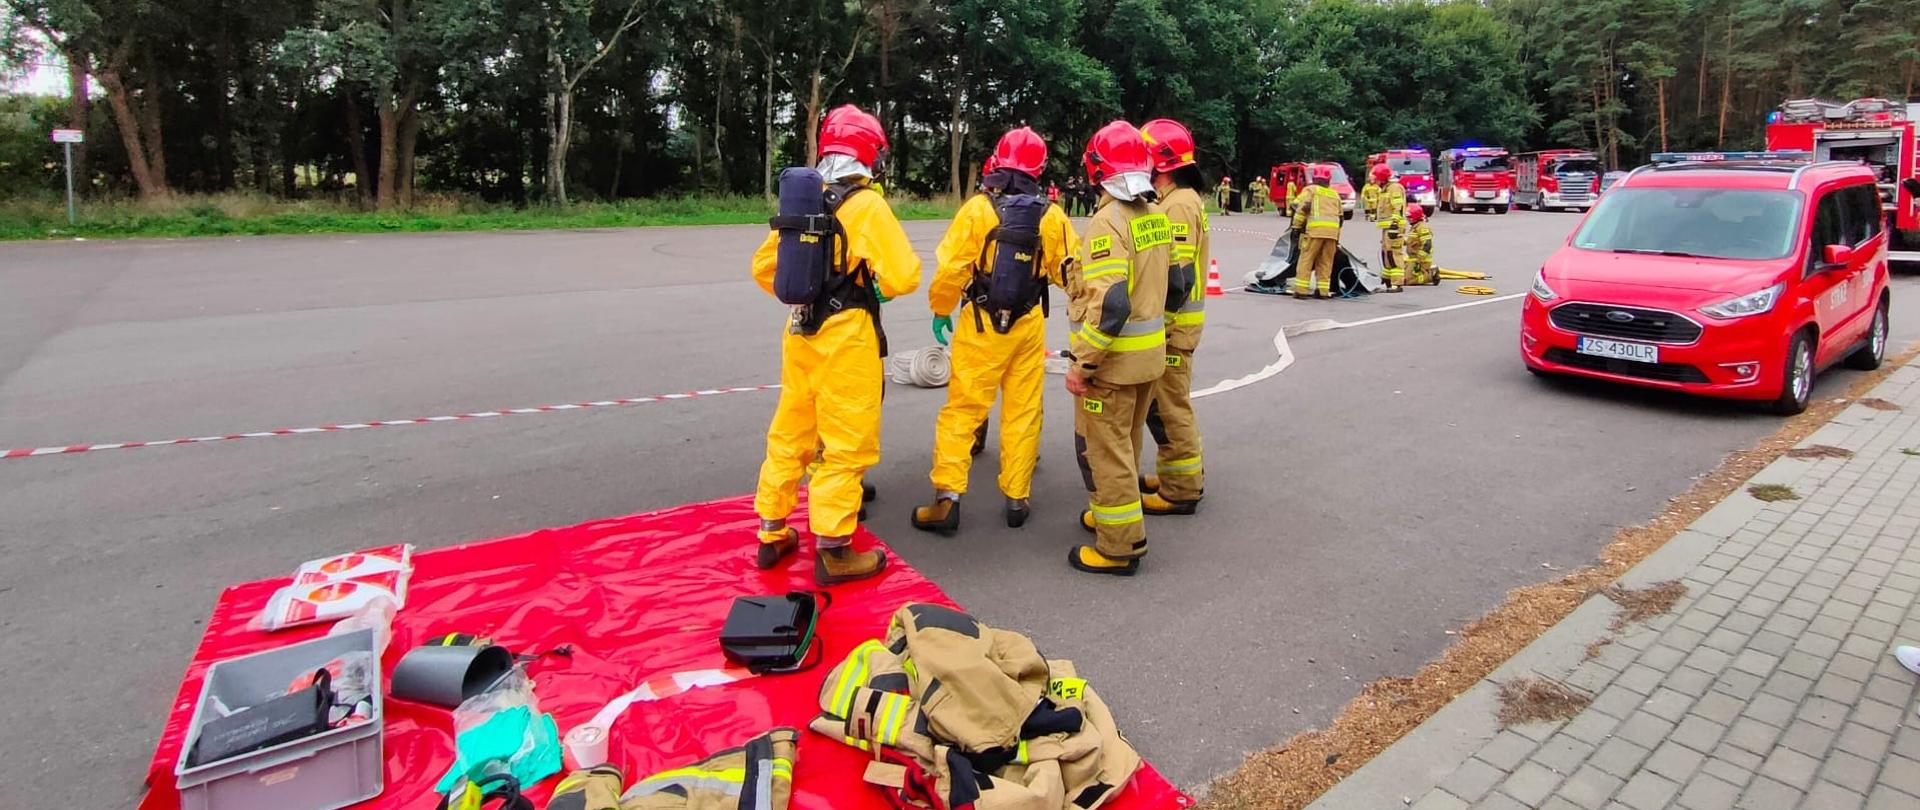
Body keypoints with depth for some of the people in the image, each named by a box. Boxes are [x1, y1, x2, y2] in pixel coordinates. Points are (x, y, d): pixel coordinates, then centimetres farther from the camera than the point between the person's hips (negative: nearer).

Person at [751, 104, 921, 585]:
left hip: (800, 331, 7)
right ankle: (832, 552, 11)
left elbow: (764, 266, 15)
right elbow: (905, 276, -16)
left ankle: (772, 536, 28)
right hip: (847, 337, -7)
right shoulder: (866, 205, -11)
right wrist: (879, 288, 4)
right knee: (847, 443, 2)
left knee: (790, 433, 16)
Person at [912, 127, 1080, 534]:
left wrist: (941, 310, 4)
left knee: (962, 409, 4)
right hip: (1029, 325, 3)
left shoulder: (979, 207, -10)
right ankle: (1017, 498, 18)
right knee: (1022, 412, 11)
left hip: (982, 324, -2)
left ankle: (947, 497, 2)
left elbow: (952, 266, -11)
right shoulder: (1051, 215, -3)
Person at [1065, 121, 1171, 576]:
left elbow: (1109, 304, -27)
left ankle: (1119, 546, 11)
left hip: (1114, 358, -9)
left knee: (1104, 449, 2)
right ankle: (1114, 514, 38)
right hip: (1151, 351, 9)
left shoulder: (1108, 222, -20)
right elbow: (1172, 284, 14)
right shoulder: (1157, 217, 7)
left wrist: (1082, 364, -22)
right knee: (1125, 443, 22)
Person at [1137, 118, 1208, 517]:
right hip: (1171, 319, 10)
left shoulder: (1178, 205, -19)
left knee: (1169, 407, -2)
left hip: (1171, 323, -10)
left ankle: (1181, 490, 9)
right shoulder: (1181, 200, 14)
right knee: (1163, 402, 19)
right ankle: (1174, 474, 31)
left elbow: (1174, 277, -25)